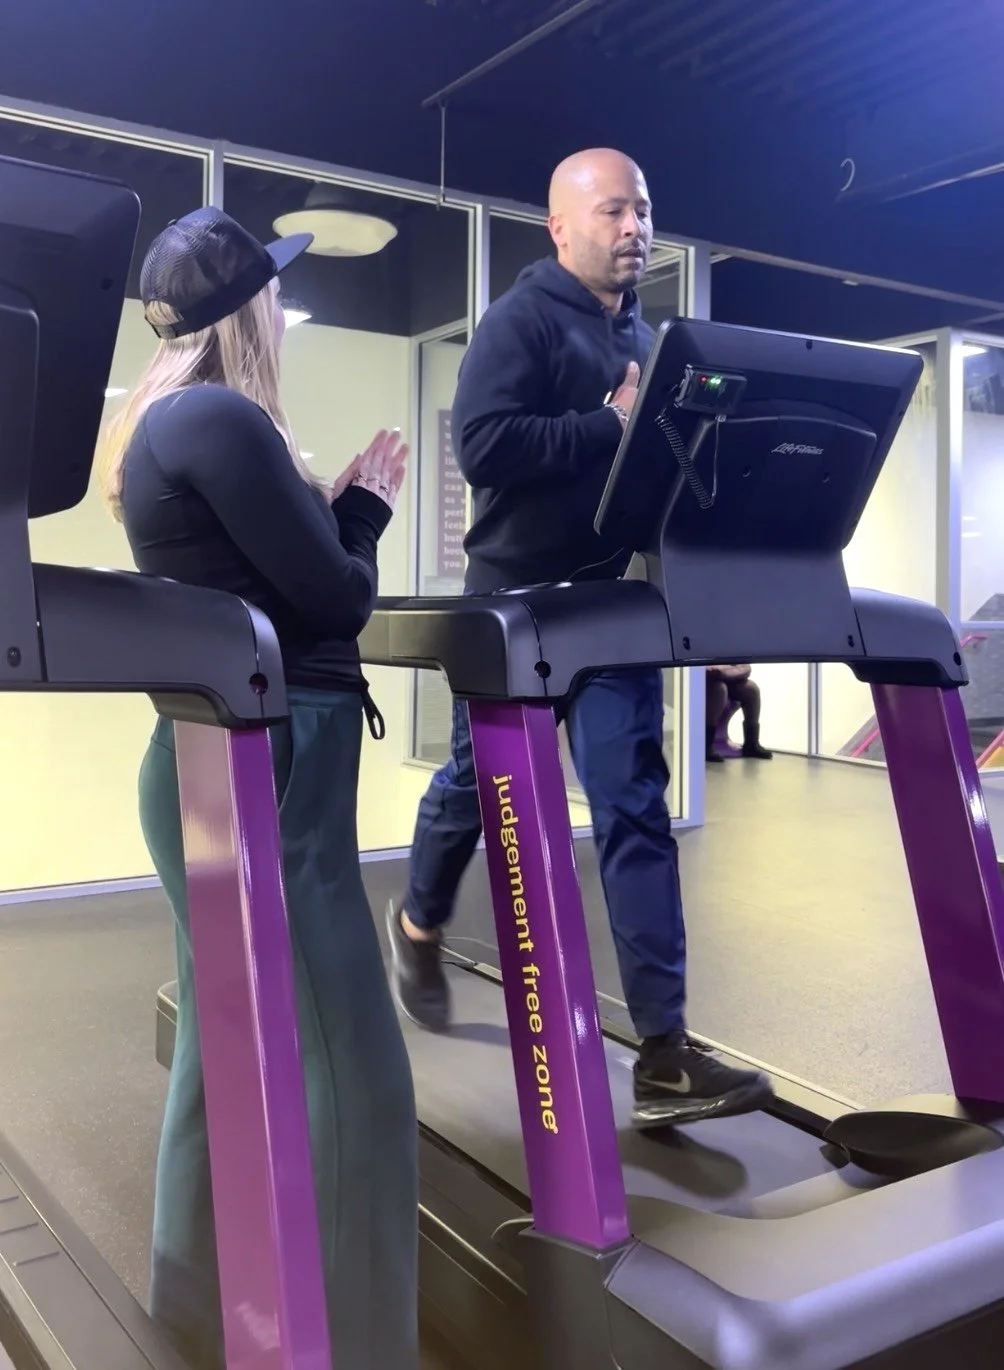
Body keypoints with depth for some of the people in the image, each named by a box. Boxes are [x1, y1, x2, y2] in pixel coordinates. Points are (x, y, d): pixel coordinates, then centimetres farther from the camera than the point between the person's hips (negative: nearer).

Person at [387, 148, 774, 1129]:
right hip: (517, 598, -5)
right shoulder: (520, 320, -6)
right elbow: (482, 446, -20)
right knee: (475, 785, 13)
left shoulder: (643, 337, 16)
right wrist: (609, 425, -20)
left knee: (635, 810, -4)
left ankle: (664, 1053, -2)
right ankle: (419, 924, 43)